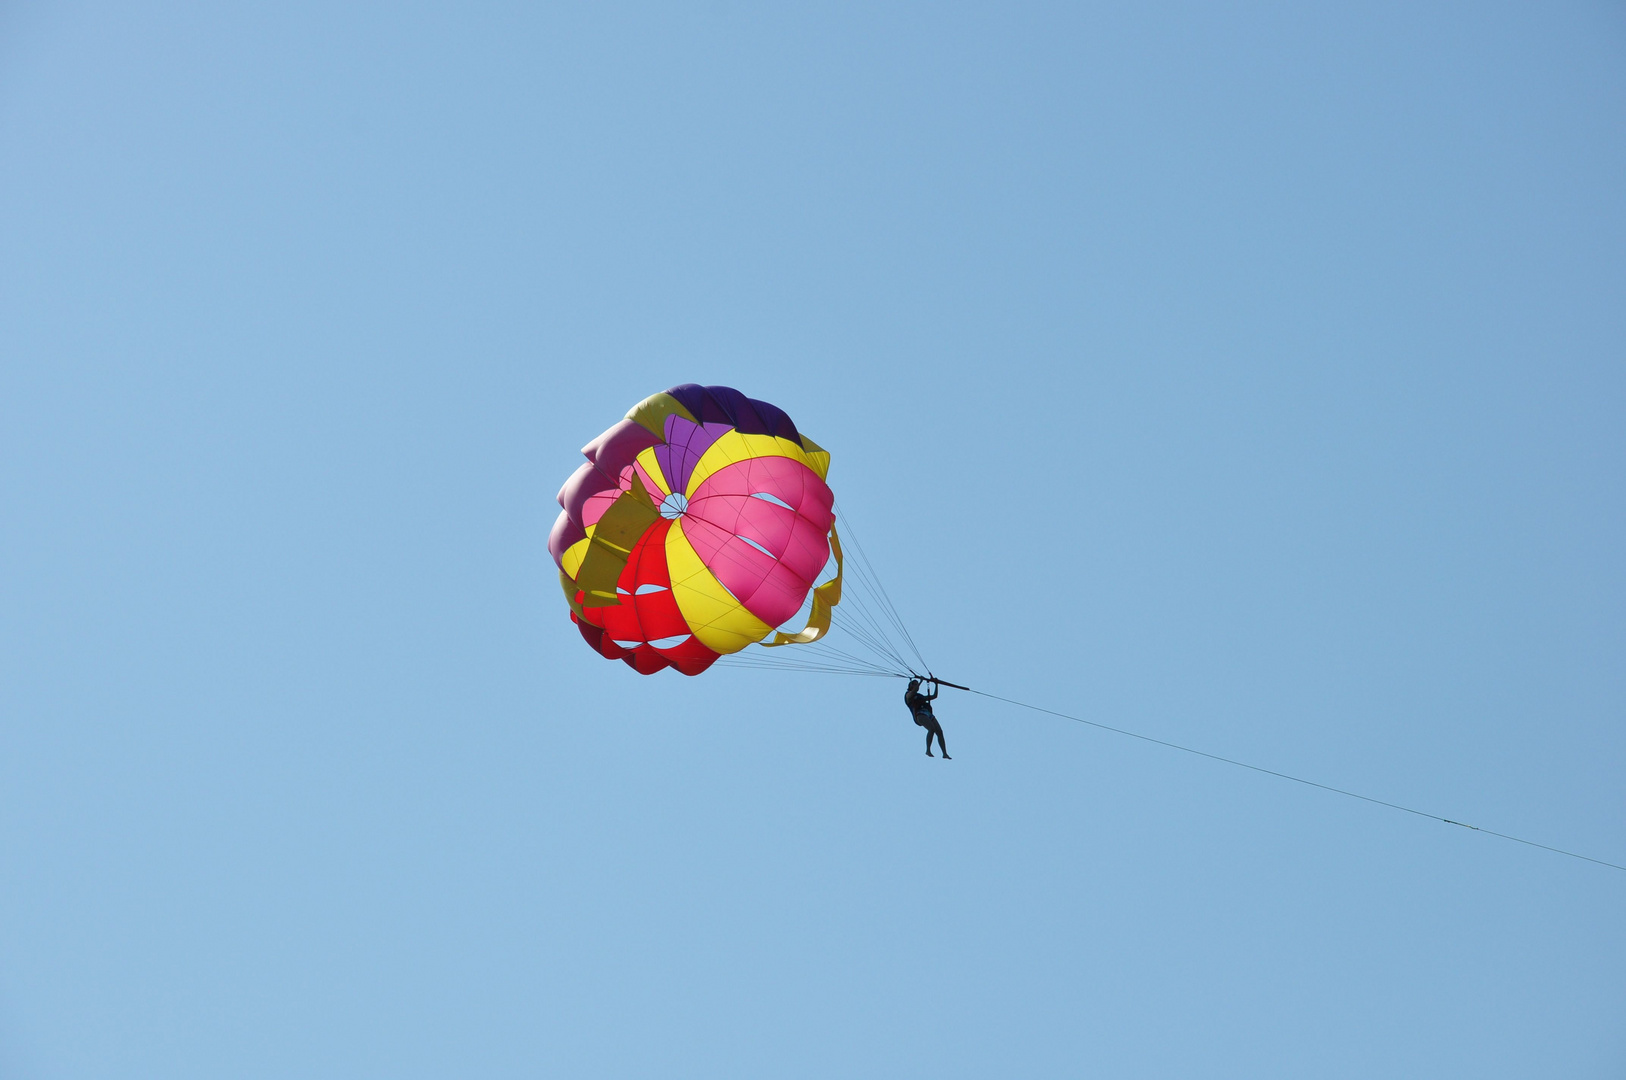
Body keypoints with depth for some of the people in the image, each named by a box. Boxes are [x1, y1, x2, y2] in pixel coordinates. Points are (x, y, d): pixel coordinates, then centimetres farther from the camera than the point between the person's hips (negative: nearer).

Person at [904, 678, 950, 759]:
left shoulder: (920, 696, 34)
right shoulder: (908, 695, 14)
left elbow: (934, 696, 37)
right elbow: (914, 691, -9)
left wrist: (936, 685, 32)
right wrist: (920, 682, 0)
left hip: (928, 715, 7)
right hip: (919, 715, -7)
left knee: (939, 731, -9)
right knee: (932, 729, -31)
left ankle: (945, 754, -13)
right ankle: (928, 750, -26)